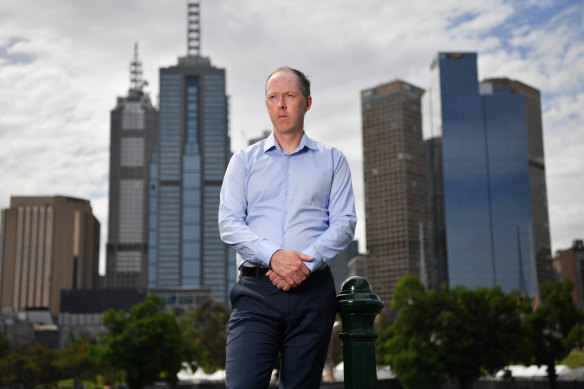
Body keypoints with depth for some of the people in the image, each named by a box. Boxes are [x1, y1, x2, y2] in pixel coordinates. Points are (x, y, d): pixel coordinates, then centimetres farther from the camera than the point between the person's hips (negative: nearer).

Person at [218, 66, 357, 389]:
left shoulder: (332, 161, 14)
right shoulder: (244, 161, 14)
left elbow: (344, 223, 4)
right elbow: (228, 223, 3)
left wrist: (307, 262, -13)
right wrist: (274, 255, -14)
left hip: (313, 289, 1)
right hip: (256, 289, 0)